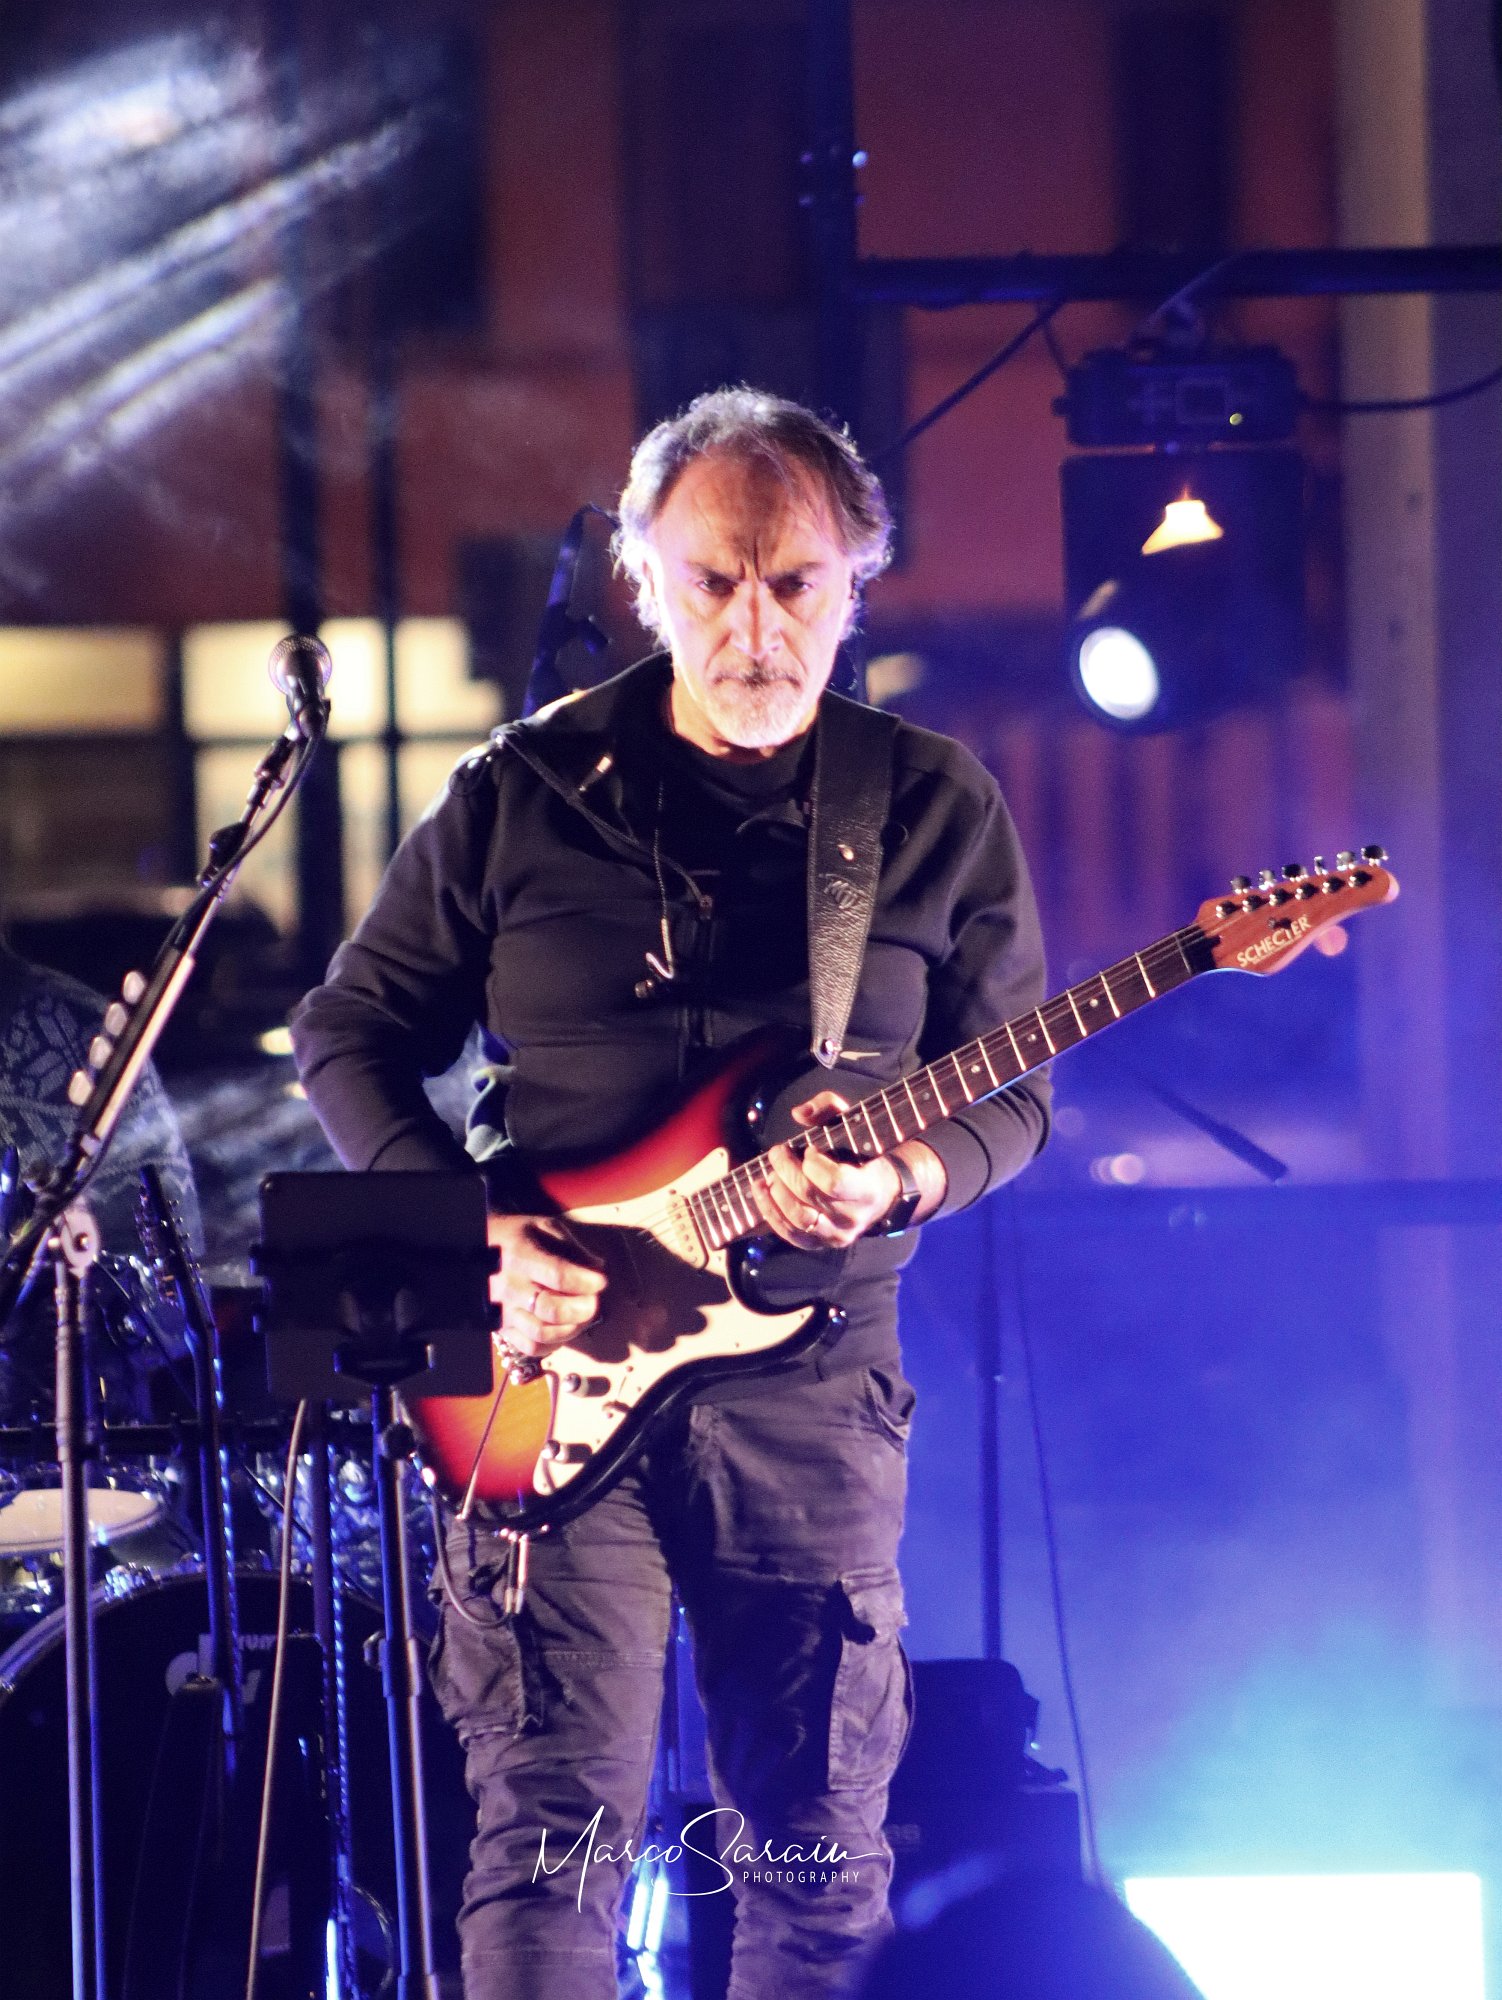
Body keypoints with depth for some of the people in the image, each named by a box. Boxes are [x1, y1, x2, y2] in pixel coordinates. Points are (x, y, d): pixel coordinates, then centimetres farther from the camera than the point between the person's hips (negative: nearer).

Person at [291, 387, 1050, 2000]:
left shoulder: (938, 811, 6)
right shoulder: (524, 793, 4)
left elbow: (1011, 1092, 9)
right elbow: (352, 1033, 9)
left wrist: (901, 1178, -14)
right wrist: (463, 1230, -6)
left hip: (809, 1374, 1)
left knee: (819, 1862, 5)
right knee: (554, 1833, -9)